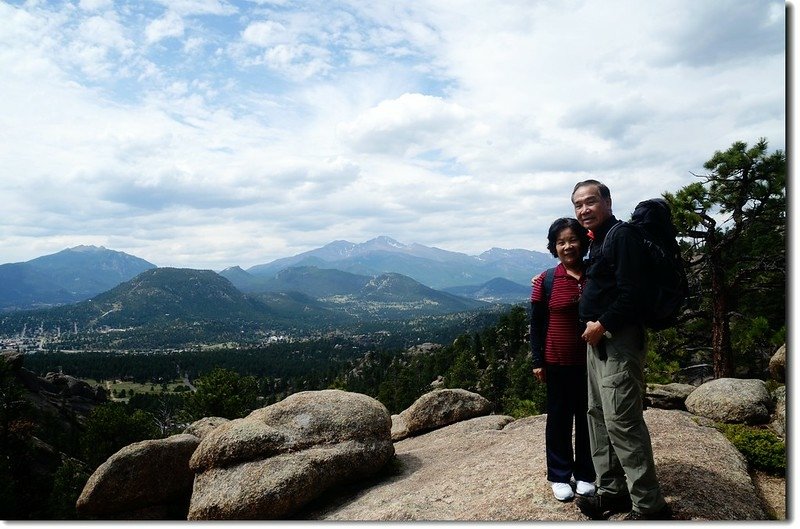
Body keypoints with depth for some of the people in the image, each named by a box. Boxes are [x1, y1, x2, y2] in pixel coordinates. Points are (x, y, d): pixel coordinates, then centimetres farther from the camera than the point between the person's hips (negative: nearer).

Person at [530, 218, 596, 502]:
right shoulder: (546, 281, -5)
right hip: (557, 361, -1)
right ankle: (560, 476, 23)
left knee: (587, 417, 12)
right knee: (559, 418, 9)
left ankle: (585, 473, 28)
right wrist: (537, 361, -4)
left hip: (590, 360, 2)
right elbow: (536, 324, -2)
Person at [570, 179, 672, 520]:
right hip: (597, 339, 10)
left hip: (618, 340, -10)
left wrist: (601, 325, -15)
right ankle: (612, 490, 25)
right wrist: (594, 327, 15)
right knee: (598, 415, 14)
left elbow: (631, 294, -21)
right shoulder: (597, 240, 17)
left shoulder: (621, 235, -12)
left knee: (622, 421, -8)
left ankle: (649, 505, 3)